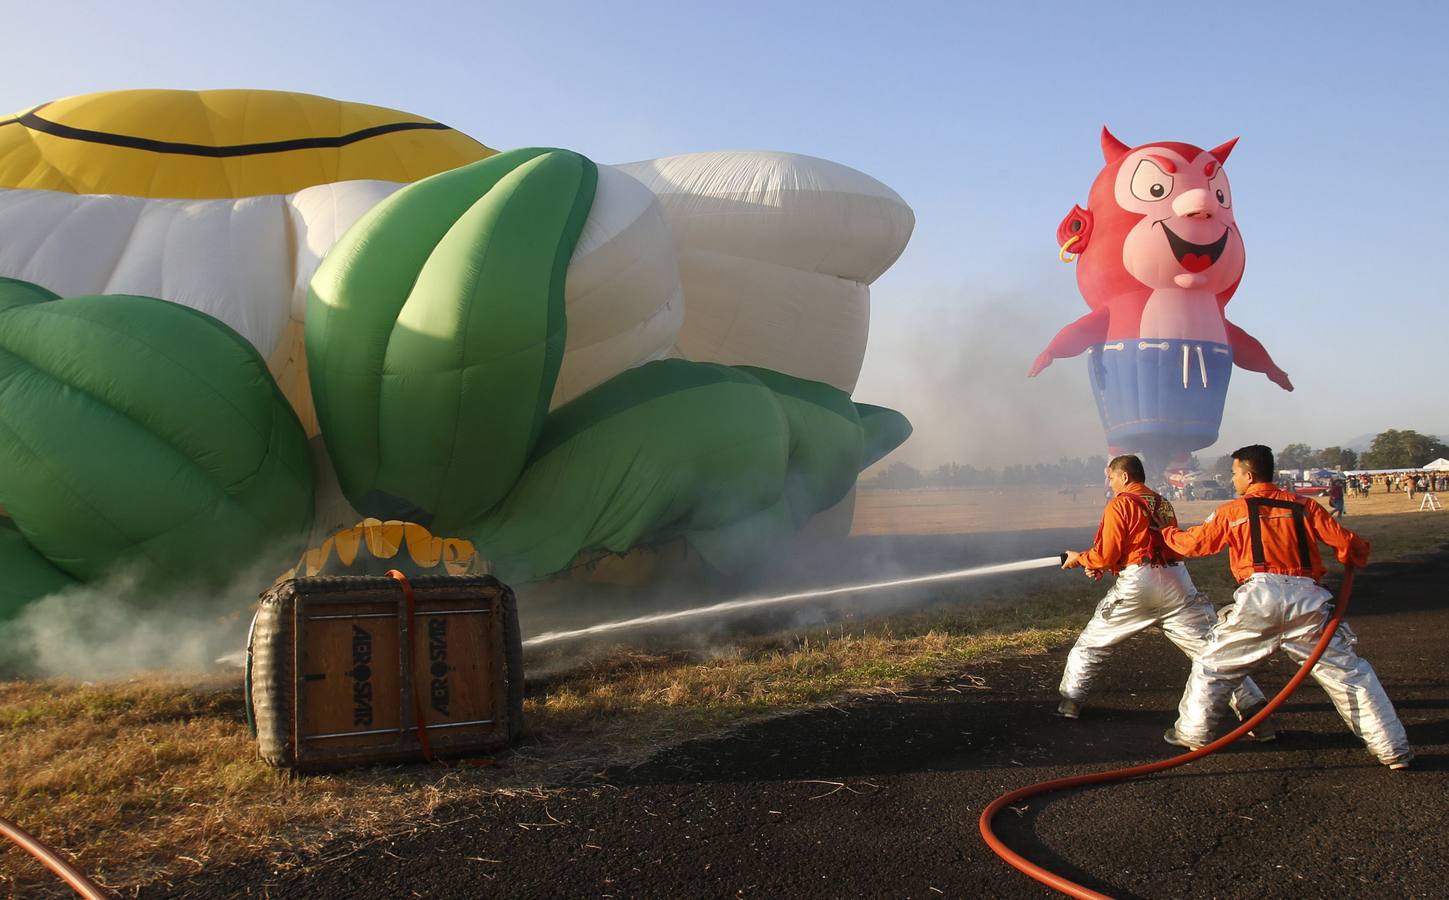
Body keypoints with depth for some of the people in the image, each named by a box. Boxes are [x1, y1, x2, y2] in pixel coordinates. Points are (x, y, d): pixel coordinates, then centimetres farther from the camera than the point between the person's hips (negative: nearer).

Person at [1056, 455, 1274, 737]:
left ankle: (1069, 702, 15)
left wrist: (1080, 559, 14)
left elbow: (1106, 555, -5)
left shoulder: (1120, 504, -1)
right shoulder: (1163, 504, 20)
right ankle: (1253, 709, -5)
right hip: (1177, 585, 5)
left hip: (1137, 586, -5)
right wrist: (1099, 564, 22)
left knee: (1091, 643, 13)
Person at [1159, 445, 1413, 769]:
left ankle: (1193, 733, 19)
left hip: (1259, 598, -2)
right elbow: (1347, 543, 8)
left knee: (1212, 664, 15)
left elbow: (1195, 543, 17)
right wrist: (1357, 555, 31)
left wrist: (1167, 533, 38)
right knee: (1349, 672, 11)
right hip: (1306, 598, 2)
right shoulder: (1303, 505, 12)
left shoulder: (1232, 510, 9)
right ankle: (1392, 749, 11)